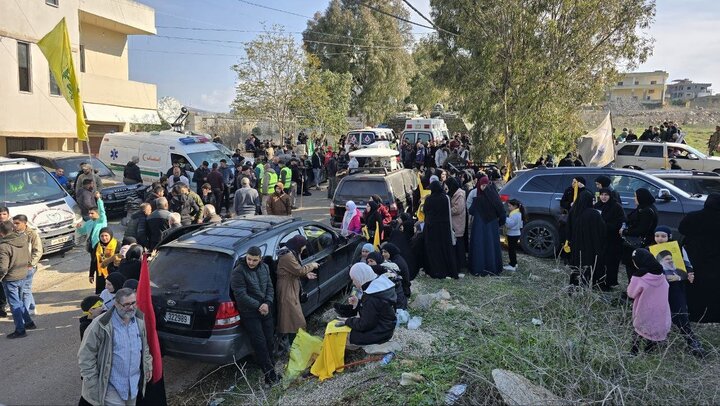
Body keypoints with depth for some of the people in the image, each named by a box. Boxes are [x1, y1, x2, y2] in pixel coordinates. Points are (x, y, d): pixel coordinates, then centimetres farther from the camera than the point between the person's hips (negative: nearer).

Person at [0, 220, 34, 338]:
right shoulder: (24, 240, -1)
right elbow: (28, 259, 9)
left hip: (10, 279, -7)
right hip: (23, 276, 7)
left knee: (14, 304, 4)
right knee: (19, 301, 24)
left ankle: (20, 330, 10)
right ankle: (29, 322, 30)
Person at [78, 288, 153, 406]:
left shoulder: (140, 321, 0)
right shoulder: (101, 325, -19)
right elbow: (86, 355, -13)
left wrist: (148, 366, 14)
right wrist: (92, 382, -12)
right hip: (111, 386, -6)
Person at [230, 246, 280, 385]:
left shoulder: (265, 268, 3)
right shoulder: (239, 272, -17)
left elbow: (270, 287, 7)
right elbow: (241, 295, -19)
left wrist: (267, 303, -10)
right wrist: (258, 306, -17)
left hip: (266, 310, 6)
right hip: (250, 314, -6)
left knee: (270, 341, 12)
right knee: (260, 344, -4)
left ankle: (270, 369, 28)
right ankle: (270, 373, 6)